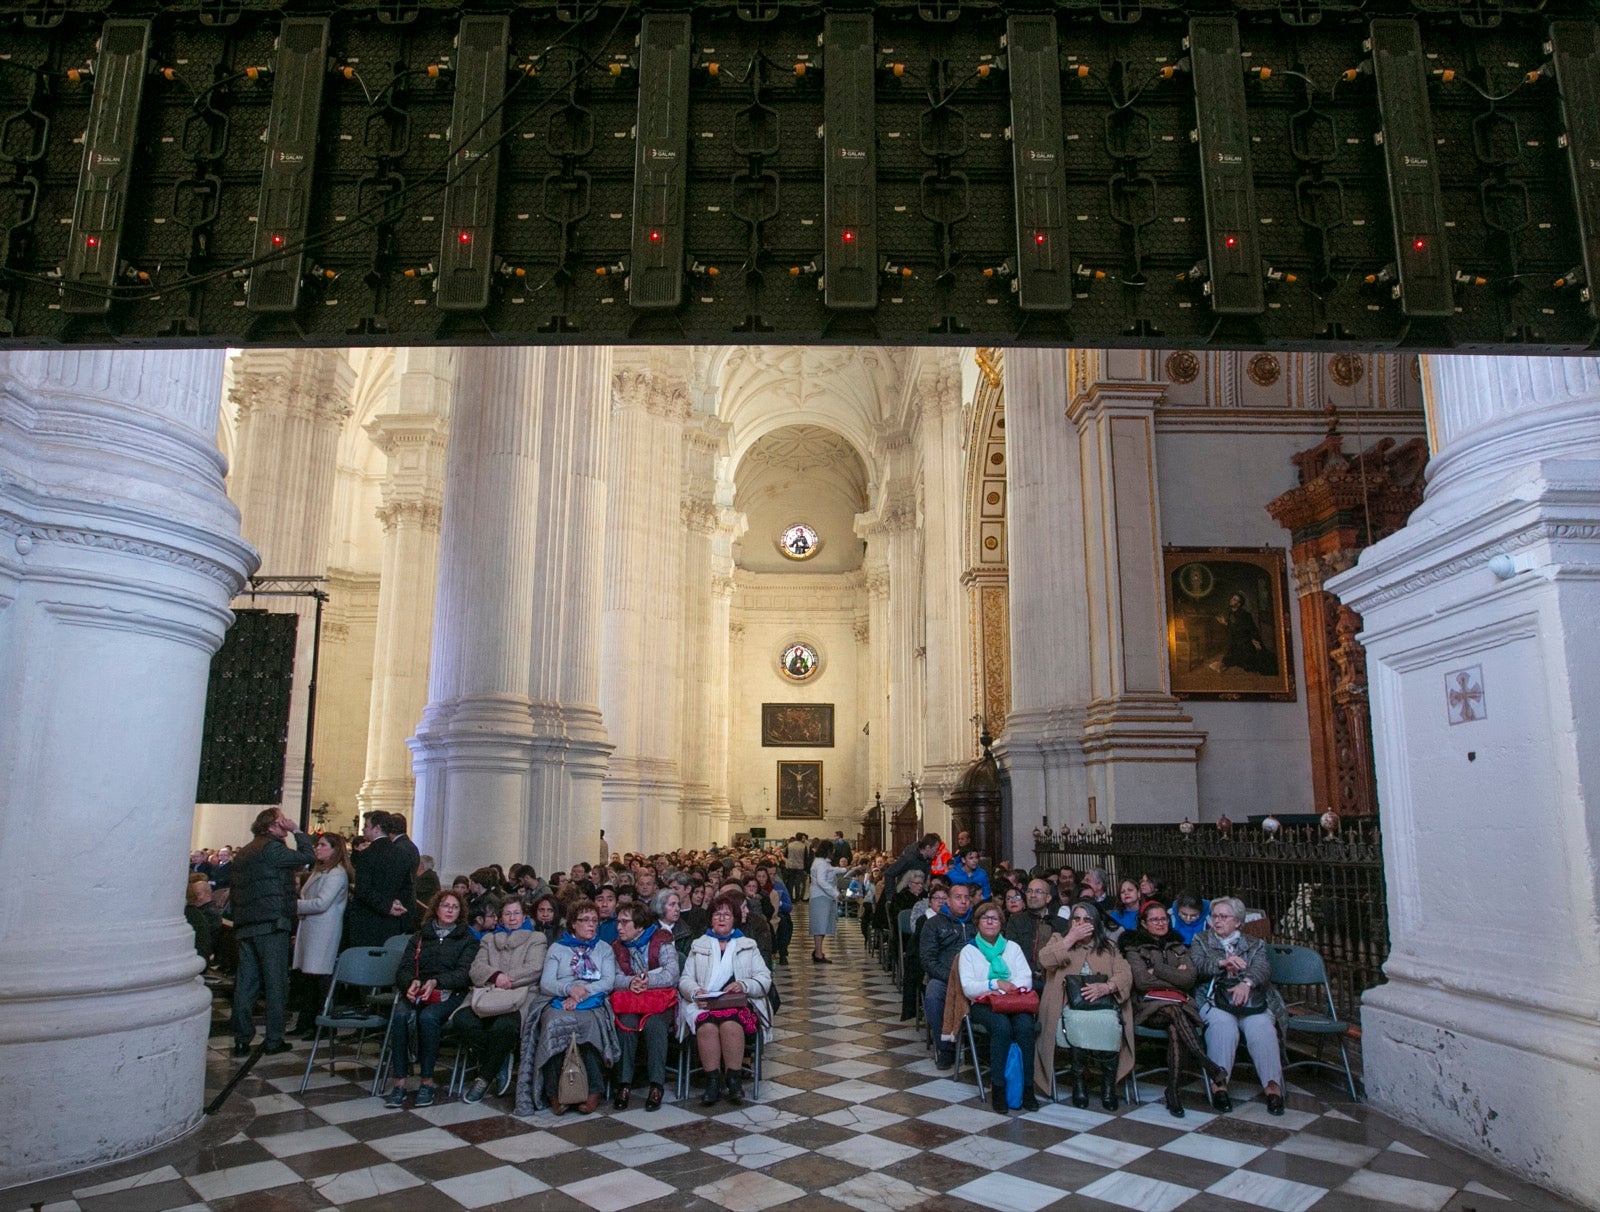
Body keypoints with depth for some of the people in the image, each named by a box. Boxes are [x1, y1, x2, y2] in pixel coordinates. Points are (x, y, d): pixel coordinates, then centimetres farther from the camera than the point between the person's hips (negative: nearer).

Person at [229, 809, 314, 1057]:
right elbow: (306, 857, -12)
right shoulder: (271, 848, -9)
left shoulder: (243, 853, 19)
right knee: (275, 982, -1)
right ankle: (274, 1040, 2)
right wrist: (297, 831, -2)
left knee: (245, 982, 8)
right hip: (271, 924, -8)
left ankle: (242, 1040, 10)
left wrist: (237, 917, 21)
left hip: (245, 925, 8)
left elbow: (234, 883, 19)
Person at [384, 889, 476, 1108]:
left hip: (448, 994, -2)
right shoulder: (419, 937, 21)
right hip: (416, 992, 2)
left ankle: (427, 1082, -24)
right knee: (401, 1015, -31)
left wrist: (436, 982, -19)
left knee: (428, 1017, -34)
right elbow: (403, 969, 11)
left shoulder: (467, 939, 13)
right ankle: (399, 1083, -28)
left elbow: (464, 973, -1)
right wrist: (412, 982, -14)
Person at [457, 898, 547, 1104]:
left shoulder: (536, 938, 18)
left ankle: (484, 1078, -13)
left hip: (520, 996, -4)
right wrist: (496, 976, -10)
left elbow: (534, 969, 1)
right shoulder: (489, 939, 29)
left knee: (504, 1026, -37)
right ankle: (500, 1062, -9)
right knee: (462, 1019, -28)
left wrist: (505, 980, -7)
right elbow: (477, 968, 11)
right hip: (487, 997, 4)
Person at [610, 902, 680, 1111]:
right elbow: (613, 978, -3)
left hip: (660, 1001, -3)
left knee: (654, 1023, -34)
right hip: (629, 1001, 3)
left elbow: (672, 975, -14)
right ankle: (624, 1084, -26)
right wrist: (630, 982, -24)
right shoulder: (617, 947, 12)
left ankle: (657, 1085, -28)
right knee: (626, 1023, -30)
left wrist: (649, 980, -29)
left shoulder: (662, 943, -2)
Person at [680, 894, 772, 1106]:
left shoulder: (748, 945, 21)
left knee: (731, 1024, -35)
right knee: (707, 1026, -34)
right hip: (704, 1005, 1)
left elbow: (765, 979, 9)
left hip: (739, 1003, -1)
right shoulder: (698, 945, 24)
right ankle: (712, 1082, -26)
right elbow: (685, 979, 12)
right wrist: (695, 991, -10)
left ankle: (733, 1080, -23)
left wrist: (744, 985, -11)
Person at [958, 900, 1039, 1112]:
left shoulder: (1013, 947, 21)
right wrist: (995, 984, -16)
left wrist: (1008, 989, -13)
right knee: (1002, 1026, -34)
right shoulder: (968, 951, 12)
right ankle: (998, 1088, -28)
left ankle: (1027, 1087, -25)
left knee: (1025, 1025, -31)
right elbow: (968, 987, -2)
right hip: (983, 1004, -2)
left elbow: (1026, 979, 6)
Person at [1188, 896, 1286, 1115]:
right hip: (1215, 999, -1)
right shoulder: (1201, 940, 22)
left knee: (1261, 1027, -31)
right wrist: (1222, 963, -13)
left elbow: (1263, 968, 3)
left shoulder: (1255, 944, 23)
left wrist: (1247, 982, -18)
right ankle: (1219, 1084, -37)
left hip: (1252, 998, 1)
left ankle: (1272, 1085, -32)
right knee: (1223, 1025, -34)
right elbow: (1195, 967, 4)